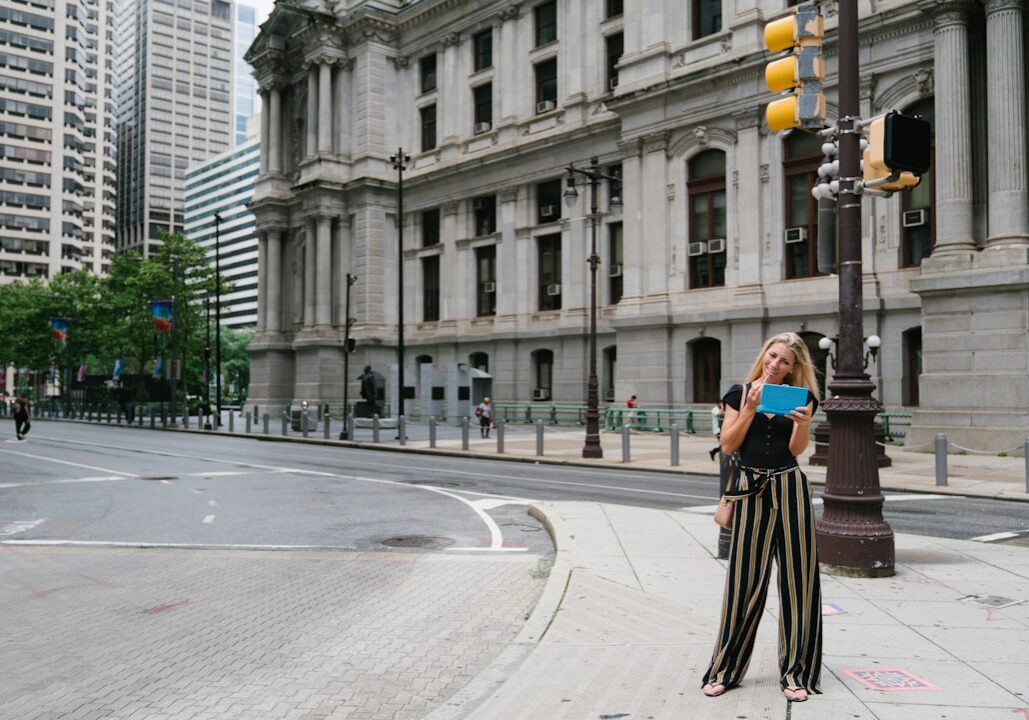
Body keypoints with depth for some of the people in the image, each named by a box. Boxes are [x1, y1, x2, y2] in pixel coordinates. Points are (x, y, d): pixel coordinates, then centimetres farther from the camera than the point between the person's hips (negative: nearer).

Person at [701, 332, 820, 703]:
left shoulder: (800, 397, 7)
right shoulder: (740, 393, 6)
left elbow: (797, 448, -2)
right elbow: (728, 445, -1)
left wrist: (803, 422, -20)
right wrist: (750, 407, -9)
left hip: (789, 489, 1)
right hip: (752, 491, -1)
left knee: (797, 577, 2)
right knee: (745, 579, 1)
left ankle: (796, 672, 14)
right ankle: (724, 669, 12)